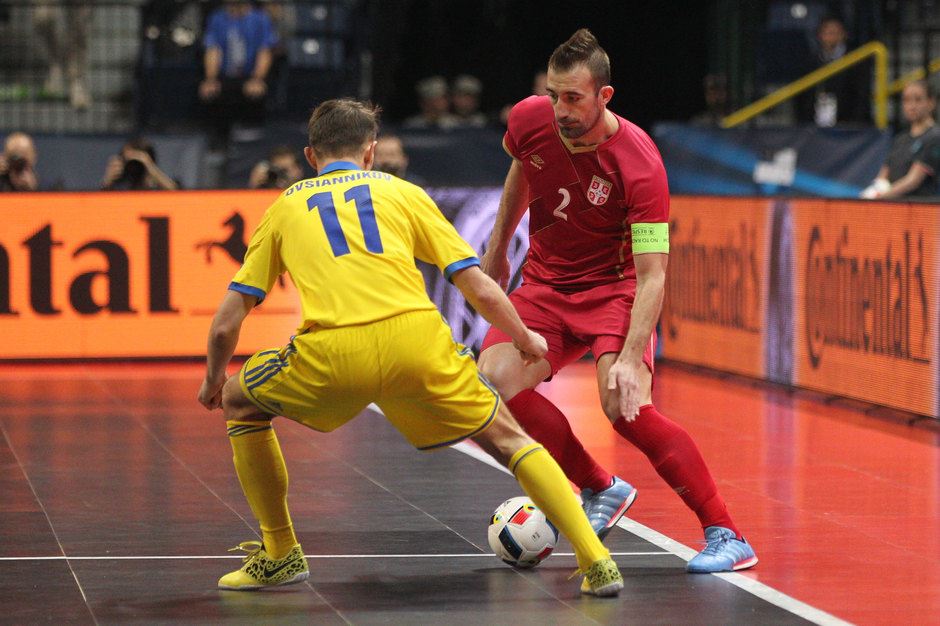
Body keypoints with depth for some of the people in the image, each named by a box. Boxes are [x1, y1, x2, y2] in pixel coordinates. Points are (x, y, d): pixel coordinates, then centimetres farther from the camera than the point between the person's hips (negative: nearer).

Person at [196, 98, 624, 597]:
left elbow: (226, 323, 22)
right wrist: (525, 340, 35)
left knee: (238, 403, 27)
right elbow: (482, 291, 18)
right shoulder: (402, 192, 25)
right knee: (506, 438, 19)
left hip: (332, 354, 0)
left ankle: (278, 555, 28)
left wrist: (214, 379, 41)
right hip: (416, 340, 1)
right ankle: (596, 563, 6)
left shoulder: (285, 207, 26)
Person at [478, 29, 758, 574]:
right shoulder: (530, 120, -12)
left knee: (626, 407, -29)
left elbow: (652, 273, -28)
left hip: (614, 287, -5)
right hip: (545, 284, 5)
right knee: (494, 379, -21)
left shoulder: (640, 164, -26)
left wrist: (630, 357, -39)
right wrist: (498, 247, 22)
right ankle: (601, 489, 1)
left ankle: (727, 537, -18)